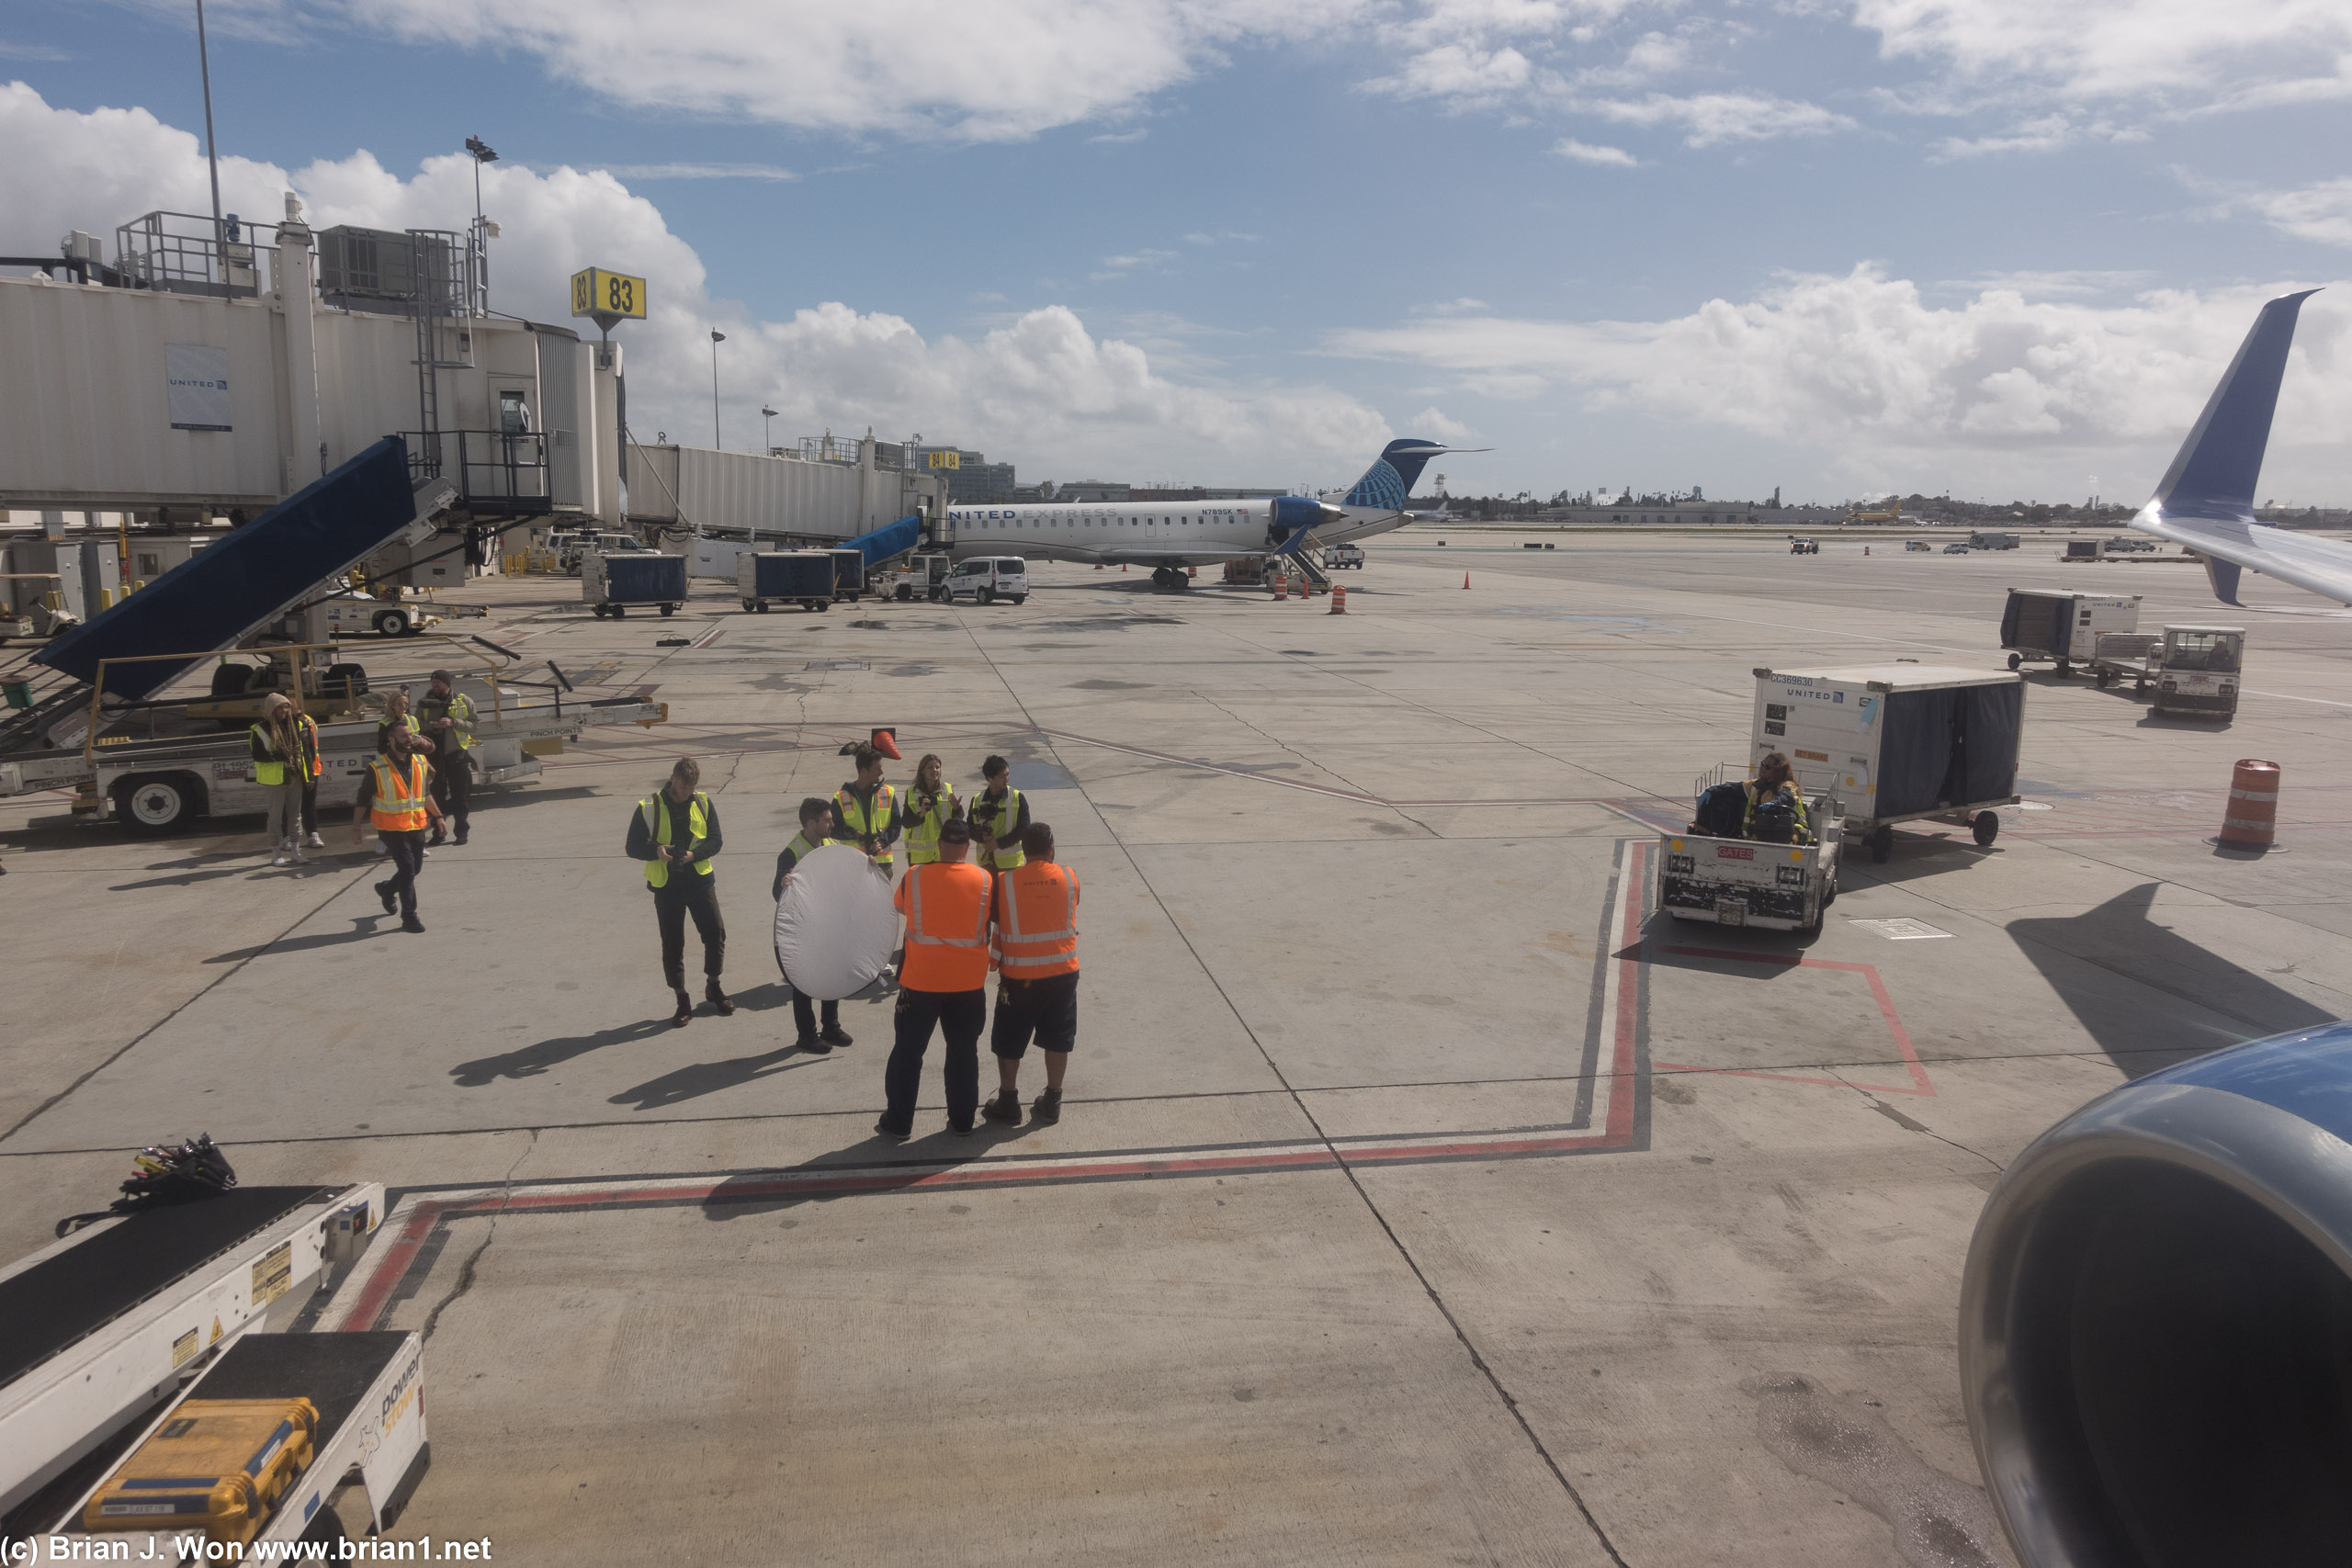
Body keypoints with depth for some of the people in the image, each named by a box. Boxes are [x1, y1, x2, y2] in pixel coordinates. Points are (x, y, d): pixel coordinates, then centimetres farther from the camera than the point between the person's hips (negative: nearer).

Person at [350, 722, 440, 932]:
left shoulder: (421, 763, 4)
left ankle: (387, 889, 44)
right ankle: (409, 917, -2)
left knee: (415, 868, 14)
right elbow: (363, 799, -3)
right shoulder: (377, 768, -11)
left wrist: (437, 816, 13)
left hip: (417, 826, 6)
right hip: (392, 828, -6)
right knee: (407, 868, -10)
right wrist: (355, 828, -1)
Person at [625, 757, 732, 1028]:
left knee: (716, 934, 1)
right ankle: (683, 1002, 17)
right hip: (666, 886, -1)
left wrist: (694, 854, -17)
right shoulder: (649, 807, -5)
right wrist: (656, 851, -22)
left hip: (700, 881, 2)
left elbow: (715, 841, 3)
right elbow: (633, 847, -2)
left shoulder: (703, 804, 2)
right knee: (672, 946, 5)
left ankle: (713, 988, 24)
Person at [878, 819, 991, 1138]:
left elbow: (898, 905, 10)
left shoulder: (914, 877, -9)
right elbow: (991, 928, 4)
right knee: (963, 1052, 13)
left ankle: (898, 1122, 17)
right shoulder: (984, 880, -7)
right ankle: (962, 1120, 21)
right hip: (969, 980, 1)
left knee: (908, 1051, 11)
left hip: (921, 980, -1)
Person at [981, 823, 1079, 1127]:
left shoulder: (1005, 882, -11)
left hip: (1019, 976, -2)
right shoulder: (1069, 877, -5)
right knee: (1057, 1039, 14)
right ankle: (1052, 1102, 21)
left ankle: (1008, 1102, 22)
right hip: (1063, 971, 2)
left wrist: (995, 965, 7)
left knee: (1008, 1042, 14)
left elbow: (994, 924, -5)